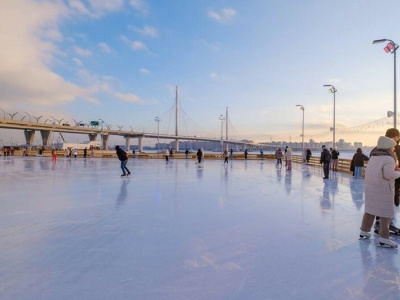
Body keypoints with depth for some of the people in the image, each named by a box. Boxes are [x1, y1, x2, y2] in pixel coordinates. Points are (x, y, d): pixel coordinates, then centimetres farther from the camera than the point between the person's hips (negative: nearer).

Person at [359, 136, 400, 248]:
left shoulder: (373, 157, 11)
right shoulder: (388, 159, -13)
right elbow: (389, 175, -23)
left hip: (370, 188, 8)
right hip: (383, 190, -7)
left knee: (369, 210, 15)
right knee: (386, 214, 1)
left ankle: (364, 232, 23)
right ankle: (384, 239, 3)